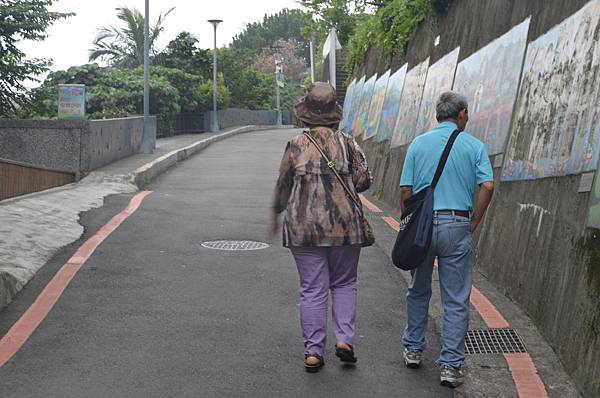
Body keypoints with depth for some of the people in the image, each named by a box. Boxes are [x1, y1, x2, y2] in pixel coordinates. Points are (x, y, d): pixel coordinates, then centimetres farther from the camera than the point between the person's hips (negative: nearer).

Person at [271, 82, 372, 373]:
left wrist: (276, 213, 23)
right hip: (344, 226, 1)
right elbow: (363, 180, -3)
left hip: (304, 228, 0)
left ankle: (313, 352, 6)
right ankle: (344, 339, 3)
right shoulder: (347, 143, -1)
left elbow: (283, 187, 5)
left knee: (312, 290, 5)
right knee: (344, 284, 16)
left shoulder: (296, 145, -2)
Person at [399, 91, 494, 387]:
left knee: (418, 291, 20)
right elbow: (487, 187, -10)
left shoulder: (418, 144, 4)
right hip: (457, 226, -2)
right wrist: (473, 224, 0)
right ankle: (450, 366, 4)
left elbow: (405, 190, -1)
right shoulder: (474, 146, 1)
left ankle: (413, 349, 31)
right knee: (456, 300, 4)